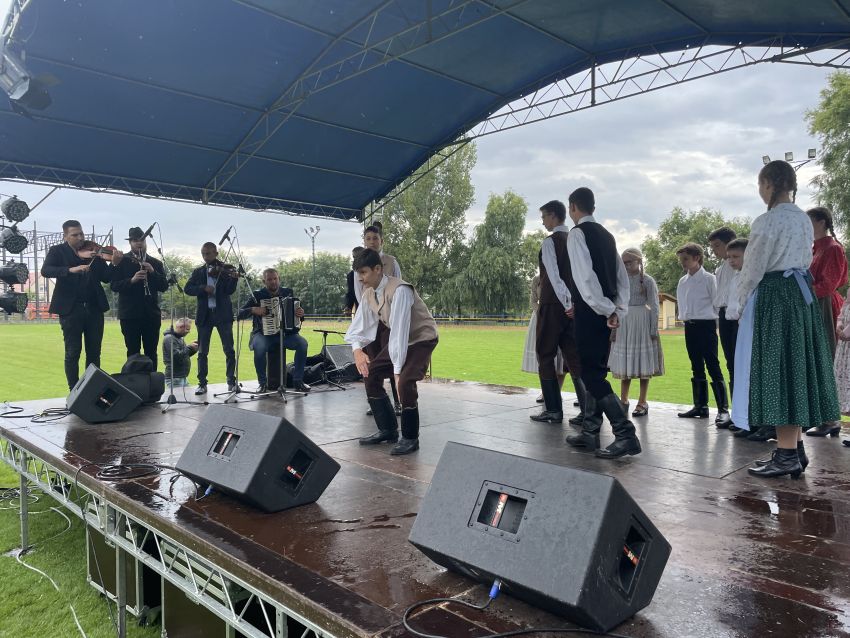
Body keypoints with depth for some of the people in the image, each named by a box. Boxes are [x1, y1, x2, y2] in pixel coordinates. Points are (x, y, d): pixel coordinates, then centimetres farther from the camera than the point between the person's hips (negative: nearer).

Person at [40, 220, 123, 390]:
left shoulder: (94, 252, 8)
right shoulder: (57, 251, 3)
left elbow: (106, 278, 3)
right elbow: (45, 270, -14)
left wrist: (114, 263, -15)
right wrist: (70, 269, -29)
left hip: (94, 308, 3)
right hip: (70, 309, -3)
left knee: (94, 352, 8)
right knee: (73, 353, 2)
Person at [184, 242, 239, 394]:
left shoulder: (225, 270, 2)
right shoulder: (198, 272, 10)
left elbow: (229, 291, -8)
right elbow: (187, 288, 0)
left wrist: (234, 278, -27)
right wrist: (203, 288, -16)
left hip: (223, 314, -2)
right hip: (204, 315, 2)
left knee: (229, 350, -2)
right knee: (202, 352, 5)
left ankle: (231, 382, 7)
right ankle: (202, 383, 12)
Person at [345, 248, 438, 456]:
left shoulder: (399, 290, -29)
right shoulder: (369, 293, -5)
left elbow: (400, 329, -32)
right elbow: (358, 326, 0)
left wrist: (397, 369, -33)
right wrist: (357, 350, -21)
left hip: (421, 338, -8)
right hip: (397, 339, 8)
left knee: (405, 382, -25)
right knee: (370, 374, 1)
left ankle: (410, 438, -5)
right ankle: (387, 429, 14)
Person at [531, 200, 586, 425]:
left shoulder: (550, 241, -9)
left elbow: (554, 276, -19)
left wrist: (567, 303, -21)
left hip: (553, 305, -6)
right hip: (573, 305, 7)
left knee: (546, 356, 4)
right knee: (574, 356, 7)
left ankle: (553, 410, 5)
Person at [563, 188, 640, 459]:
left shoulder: (577, 234, -9)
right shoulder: (606, 235, 16)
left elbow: (585, 276, -20)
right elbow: (622, 277, 14)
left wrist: (607, 309, -17)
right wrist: (618, 310, 10)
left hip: (590, 312, -8)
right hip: (605, 312, 9)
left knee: (591, 374, -7)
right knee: (595, 371, 13)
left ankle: (625, 434, -13)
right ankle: (590, 431, 20)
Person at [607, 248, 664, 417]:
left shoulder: (648, 280, -2)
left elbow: (654, 307, -5)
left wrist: (654, 330, -11)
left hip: (641, 322, -4)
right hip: (623, 322, 4)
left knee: (643, 363, 0)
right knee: (624, 362, 9)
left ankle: (642, 402, 6)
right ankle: (623, 400, 19)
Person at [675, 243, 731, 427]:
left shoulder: (709, 279, -6)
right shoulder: (682, 282, 10)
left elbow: (717, 303, -6)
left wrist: (713, 323, -6)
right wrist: (684, 318, 7)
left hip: (706, 325, -6)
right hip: (690, 327, 6)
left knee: (713, 366, -9)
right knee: (696, 368, 12)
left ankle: (723, 409, -8)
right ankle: (700, 406, 20)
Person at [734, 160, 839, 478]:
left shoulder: (767, 222, -13)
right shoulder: (804, 220, 13)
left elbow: (753, 269, -9)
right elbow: (805, 261, 17)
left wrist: (742, 301, 4)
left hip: (773, 297, -8)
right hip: (801, 294, 9)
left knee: (776, 371, -5)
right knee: (796, 368, 11)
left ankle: (787, 455, -1)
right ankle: (796, 448, 17)